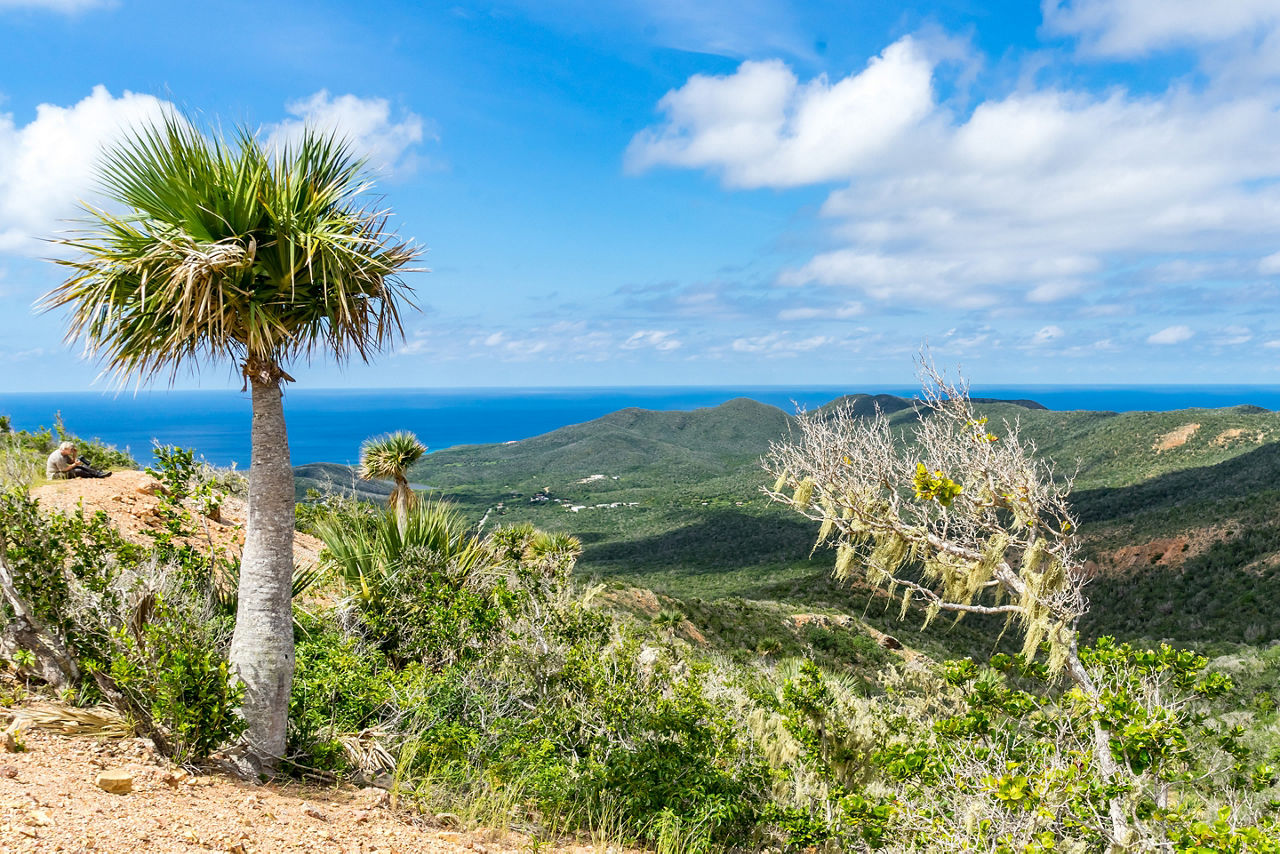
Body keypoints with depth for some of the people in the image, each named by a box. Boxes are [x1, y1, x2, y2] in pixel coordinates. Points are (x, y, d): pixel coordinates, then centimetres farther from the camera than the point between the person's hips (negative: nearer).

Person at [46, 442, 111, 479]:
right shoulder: (58, 457, -25)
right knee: (78, 471, -26)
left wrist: (75, 455, -3)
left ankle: (99, 473, -14)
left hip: (61, 472, 10)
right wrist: (75, 464, -21)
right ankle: (98, 475, -23)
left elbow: (71, 462, 14)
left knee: (82, 466, -4)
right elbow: (64, 469, -24)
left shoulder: (64, 454, 6)